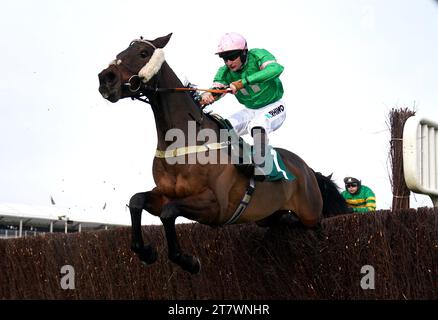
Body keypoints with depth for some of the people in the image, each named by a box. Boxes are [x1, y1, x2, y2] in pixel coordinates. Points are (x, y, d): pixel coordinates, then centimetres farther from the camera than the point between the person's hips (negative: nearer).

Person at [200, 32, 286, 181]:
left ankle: (262, 171, -25)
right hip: (250, 111, 6)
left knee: (257, 126, -37)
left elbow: (276, 68, -42)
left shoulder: (258, 55, -22)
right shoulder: (225, 72, -5)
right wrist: (206, 96, -44)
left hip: (273, 107, -6)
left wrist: (243, 82, -49)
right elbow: (216, 88, -17)